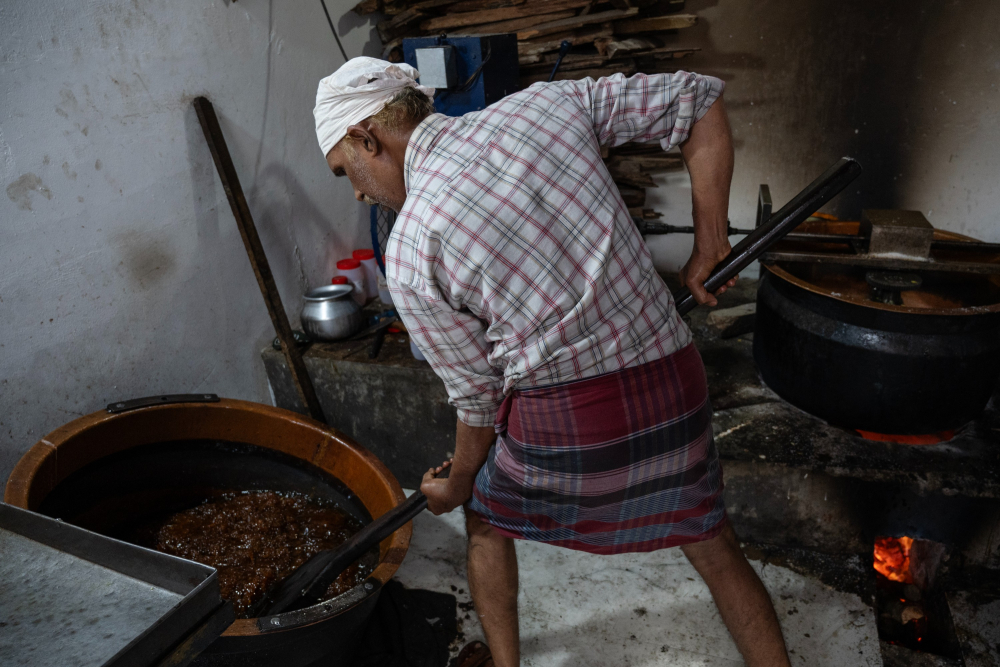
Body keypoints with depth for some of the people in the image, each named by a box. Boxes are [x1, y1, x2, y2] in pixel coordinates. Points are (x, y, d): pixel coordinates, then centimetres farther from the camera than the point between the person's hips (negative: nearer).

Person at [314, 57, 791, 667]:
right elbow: (701, 99, 4)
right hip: (676, 385, 4)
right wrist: (710, 244, 7)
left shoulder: (410, 255, -8)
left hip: (564, 424, -3)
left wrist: (456, 484, 18)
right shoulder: (545, 103, 2)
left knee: (487, 519, 27)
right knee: (713, 544, 25)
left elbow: (478, 394, -1)